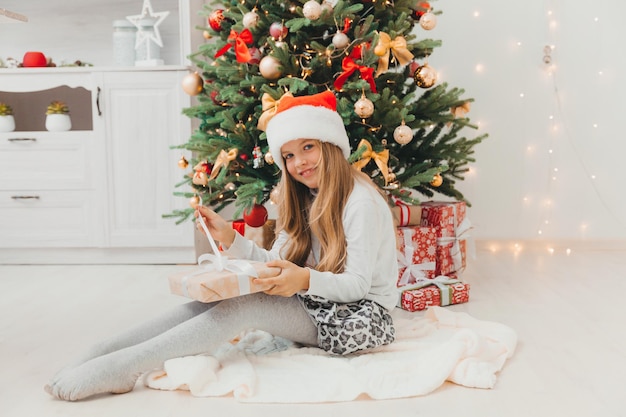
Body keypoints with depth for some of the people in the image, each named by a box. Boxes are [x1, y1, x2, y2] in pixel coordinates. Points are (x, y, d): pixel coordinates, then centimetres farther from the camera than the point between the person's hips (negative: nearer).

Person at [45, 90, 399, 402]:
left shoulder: (361, 201, -14)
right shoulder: (306, 198, 12)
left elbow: (358, 284, -18)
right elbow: (278, 265, 4)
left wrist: (307, 280, -34)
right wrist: (231, 238, -8)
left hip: (358, 315, -7)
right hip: (312, 303, 7)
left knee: (243, 305, -27)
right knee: (220, 298, -15)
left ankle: (125, 367, -28)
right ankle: (101, 356, -19)